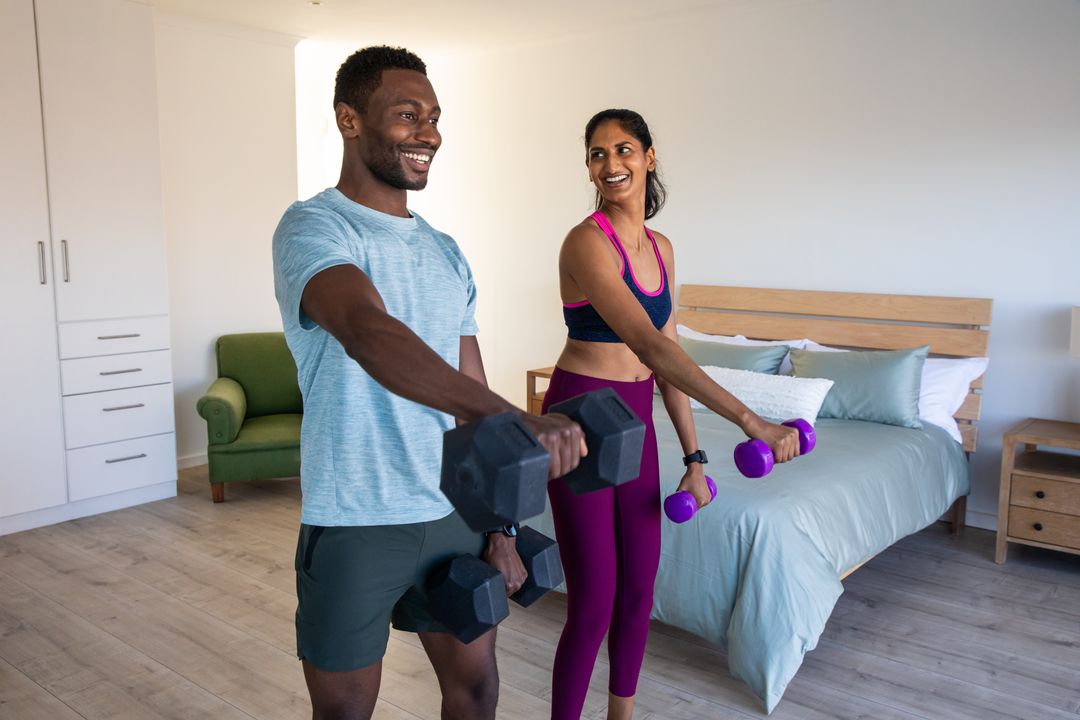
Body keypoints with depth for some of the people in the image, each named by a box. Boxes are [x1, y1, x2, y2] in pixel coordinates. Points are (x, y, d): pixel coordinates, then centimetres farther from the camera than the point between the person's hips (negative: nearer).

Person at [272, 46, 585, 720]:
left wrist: (500, 525, 7)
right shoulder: (313, 228, -13)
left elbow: (470, 392, 10)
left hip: (454, 513, 6)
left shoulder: (447, 252, 9)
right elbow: (368, 334, -35)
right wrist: (512, 417, -49)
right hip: (355, 525, -6)